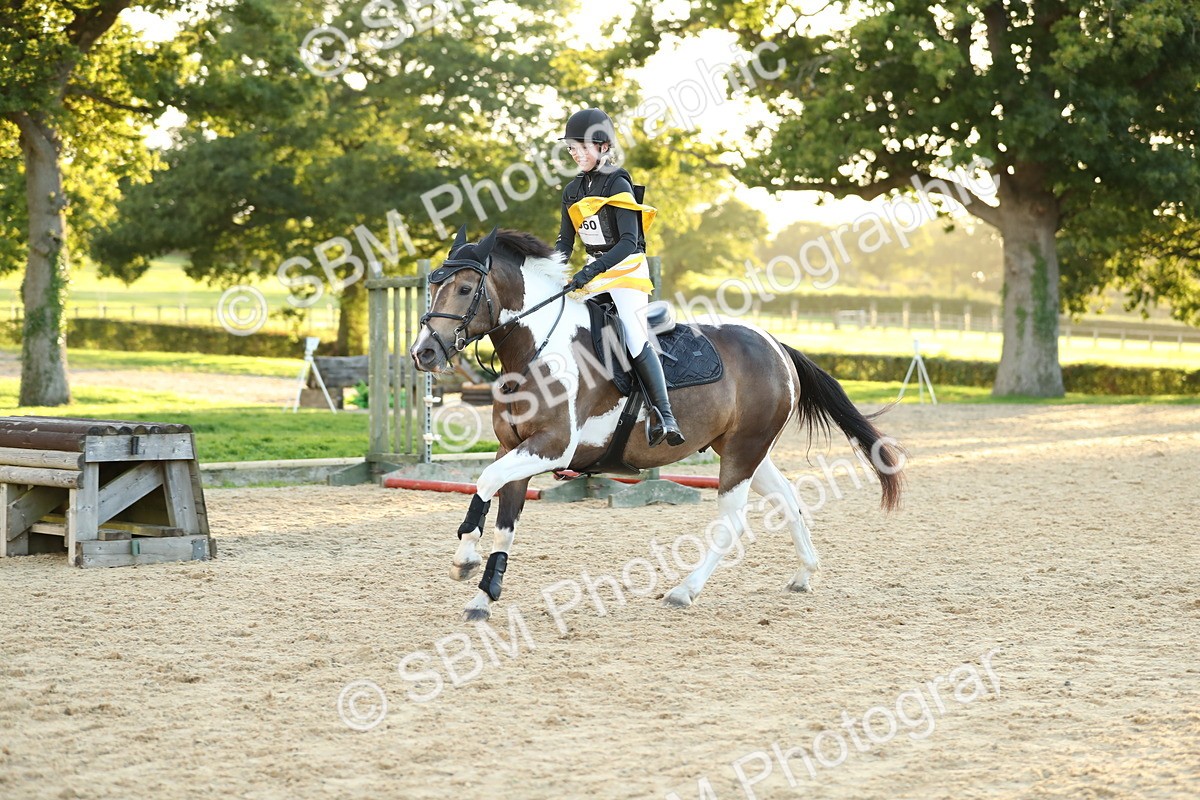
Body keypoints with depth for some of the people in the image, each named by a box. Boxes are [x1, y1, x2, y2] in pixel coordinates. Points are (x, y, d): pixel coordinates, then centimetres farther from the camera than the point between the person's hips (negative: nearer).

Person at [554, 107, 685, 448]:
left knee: (635, 338, -20)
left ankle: (665, 416, -20)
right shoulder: (573, 191, 8)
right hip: (593, 273, 8)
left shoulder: (618, 185, -13)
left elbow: (628, 242, -21)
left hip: (628, 270, -8)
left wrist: (589, 272, -30)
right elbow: (565, 240, 11)